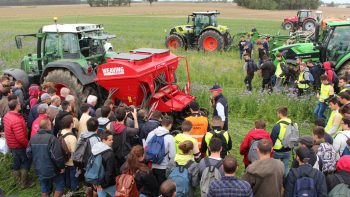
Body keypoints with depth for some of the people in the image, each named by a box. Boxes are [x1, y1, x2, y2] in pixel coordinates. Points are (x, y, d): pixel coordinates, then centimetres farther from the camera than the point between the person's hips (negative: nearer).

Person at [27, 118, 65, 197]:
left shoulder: (33, 138, -2)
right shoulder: (51, 138, -23)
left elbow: (29, 153, 9)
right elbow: (57, 156, -25)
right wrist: (61, 166, -11)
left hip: (40, 170, 6)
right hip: (52, 169, -6)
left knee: (44, 188, 19)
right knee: (60, 185, 13)